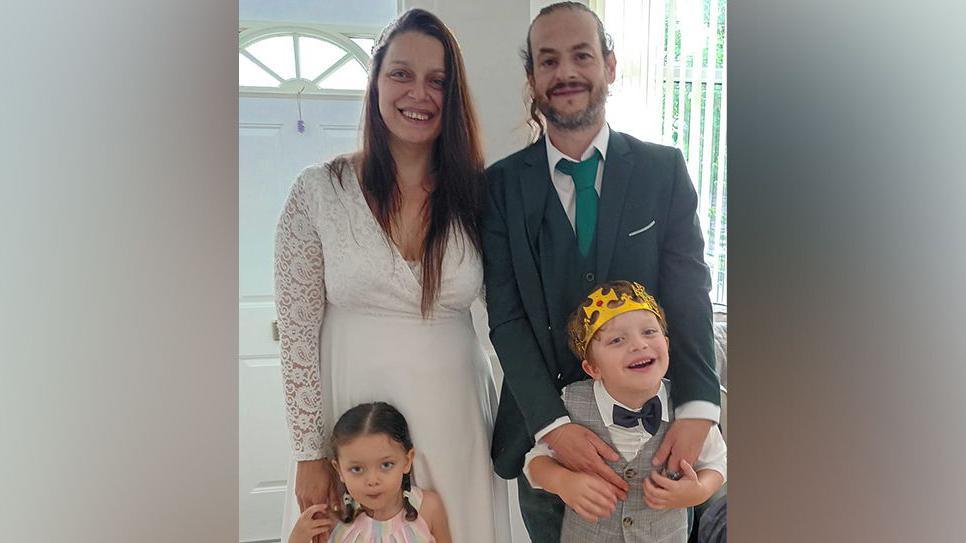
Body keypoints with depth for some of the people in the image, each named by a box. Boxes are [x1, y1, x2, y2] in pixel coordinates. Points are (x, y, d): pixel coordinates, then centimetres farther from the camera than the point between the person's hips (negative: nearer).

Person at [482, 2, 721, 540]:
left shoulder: (664, 169, -2)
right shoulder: (502, 184, -3)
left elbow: (689, 294, -8)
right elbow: (506, 317, -9)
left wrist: (697, 407, -22)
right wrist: (553, 424, -20)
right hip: (542, 432, 0)